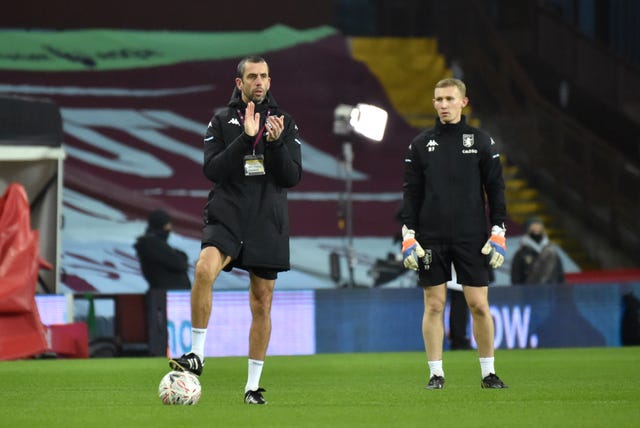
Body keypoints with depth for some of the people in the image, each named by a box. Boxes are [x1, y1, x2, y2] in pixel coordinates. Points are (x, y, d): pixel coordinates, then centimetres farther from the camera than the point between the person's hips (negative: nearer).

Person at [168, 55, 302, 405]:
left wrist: (275, 142, -15)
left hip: (268, 224, 2)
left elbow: (293, 176, 1)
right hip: (226, 218, -2)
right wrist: (246, 137, -17)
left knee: (261, 303, 4)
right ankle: (197, 355, -22)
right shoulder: (221, 122, 5)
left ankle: (253, 385, 14)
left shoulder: (285, 124, 9)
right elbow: (212, 169, -8)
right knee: (205, 269, -30)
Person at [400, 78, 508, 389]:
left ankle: (488, 372, 8)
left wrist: (498, 234, -1)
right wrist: (408, 236, -1)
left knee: (479, 305, -3)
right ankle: (436, 373, 6)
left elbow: (495, 189, 6)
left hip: (472, 237, -1)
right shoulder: (420, 144, 7)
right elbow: (411, 192, 7)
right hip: (431, 238, 1)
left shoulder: (482, 142, 5)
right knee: (434, 305, 0)